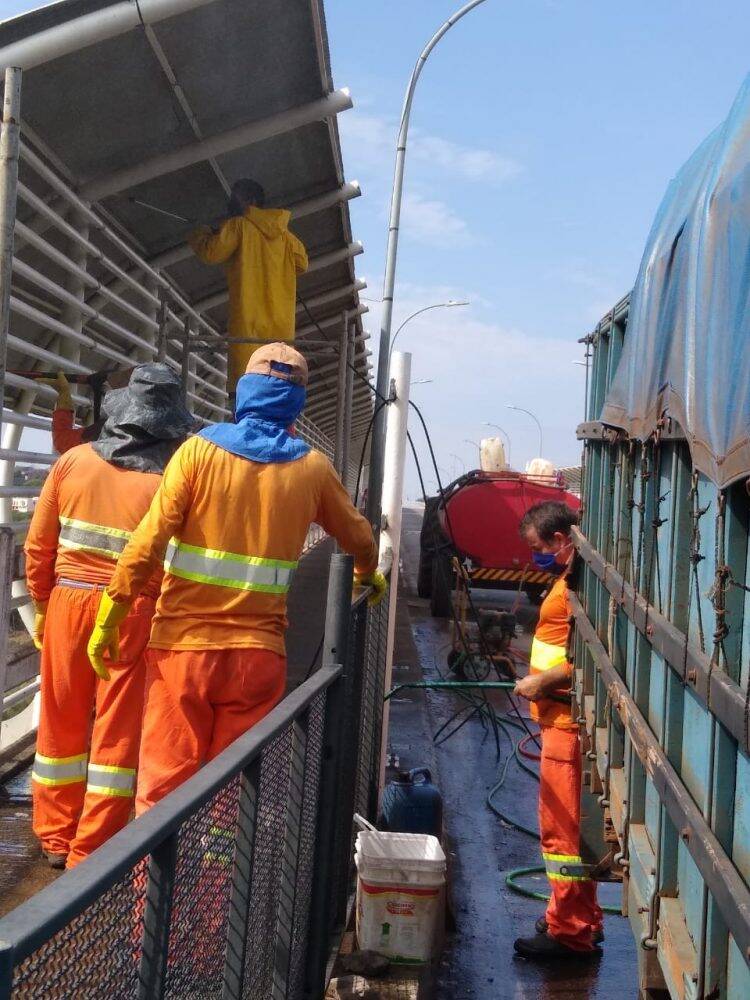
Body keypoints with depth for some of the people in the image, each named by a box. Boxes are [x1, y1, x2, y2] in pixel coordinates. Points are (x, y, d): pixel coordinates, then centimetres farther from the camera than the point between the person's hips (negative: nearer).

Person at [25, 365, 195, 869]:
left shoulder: (73, 461, 0)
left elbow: (38, 544, 3)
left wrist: (43, 604, 16)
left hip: (68, 601, 3)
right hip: (133, 613, -3)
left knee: (62, 723, 16)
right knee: (118, 732, 7)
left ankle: (56, 839, 28)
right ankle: (90, 855, 12)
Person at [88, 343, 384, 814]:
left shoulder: (200, 449, -3)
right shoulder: (313, 468, 4)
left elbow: (147, 543, -9)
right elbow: (359, 540, 19)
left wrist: (109, 620, -1)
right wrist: (368, 575, 40)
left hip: (183, 643, -1)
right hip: (258, 652, 1)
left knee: (163, 784, 5)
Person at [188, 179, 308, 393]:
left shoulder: (239, 225, 1)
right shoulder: (282, 230, 16)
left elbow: (211, 252, -4)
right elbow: (301, 262, 17)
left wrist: (200, 236, 16)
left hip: (249, 317, -5)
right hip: (281, 321, 5)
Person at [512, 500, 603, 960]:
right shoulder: (570, 577, 16)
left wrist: (543, 681, -17)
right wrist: (543, 683, 15)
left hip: (570, 720, -11)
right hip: (560, 717, 11)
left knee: (565, 826, -4)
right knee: (561, 824, 19)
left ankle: (570, 933, 5)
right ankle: (578, 920, 30)